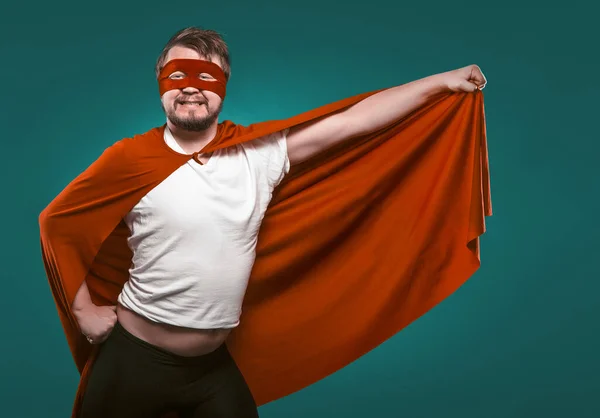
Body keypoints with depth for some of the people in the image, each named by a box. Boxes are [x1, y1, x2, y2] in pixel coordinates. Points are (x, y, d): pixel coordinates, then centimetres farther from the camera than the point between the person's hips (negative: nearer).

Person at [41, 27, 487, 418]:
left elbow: (354, 120, -7)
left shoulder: (260, 153, -7)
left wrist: (443, 81, -3)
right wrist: (83, 308, -1)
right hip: (134, 359, -1)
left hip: (214, 363, 2)